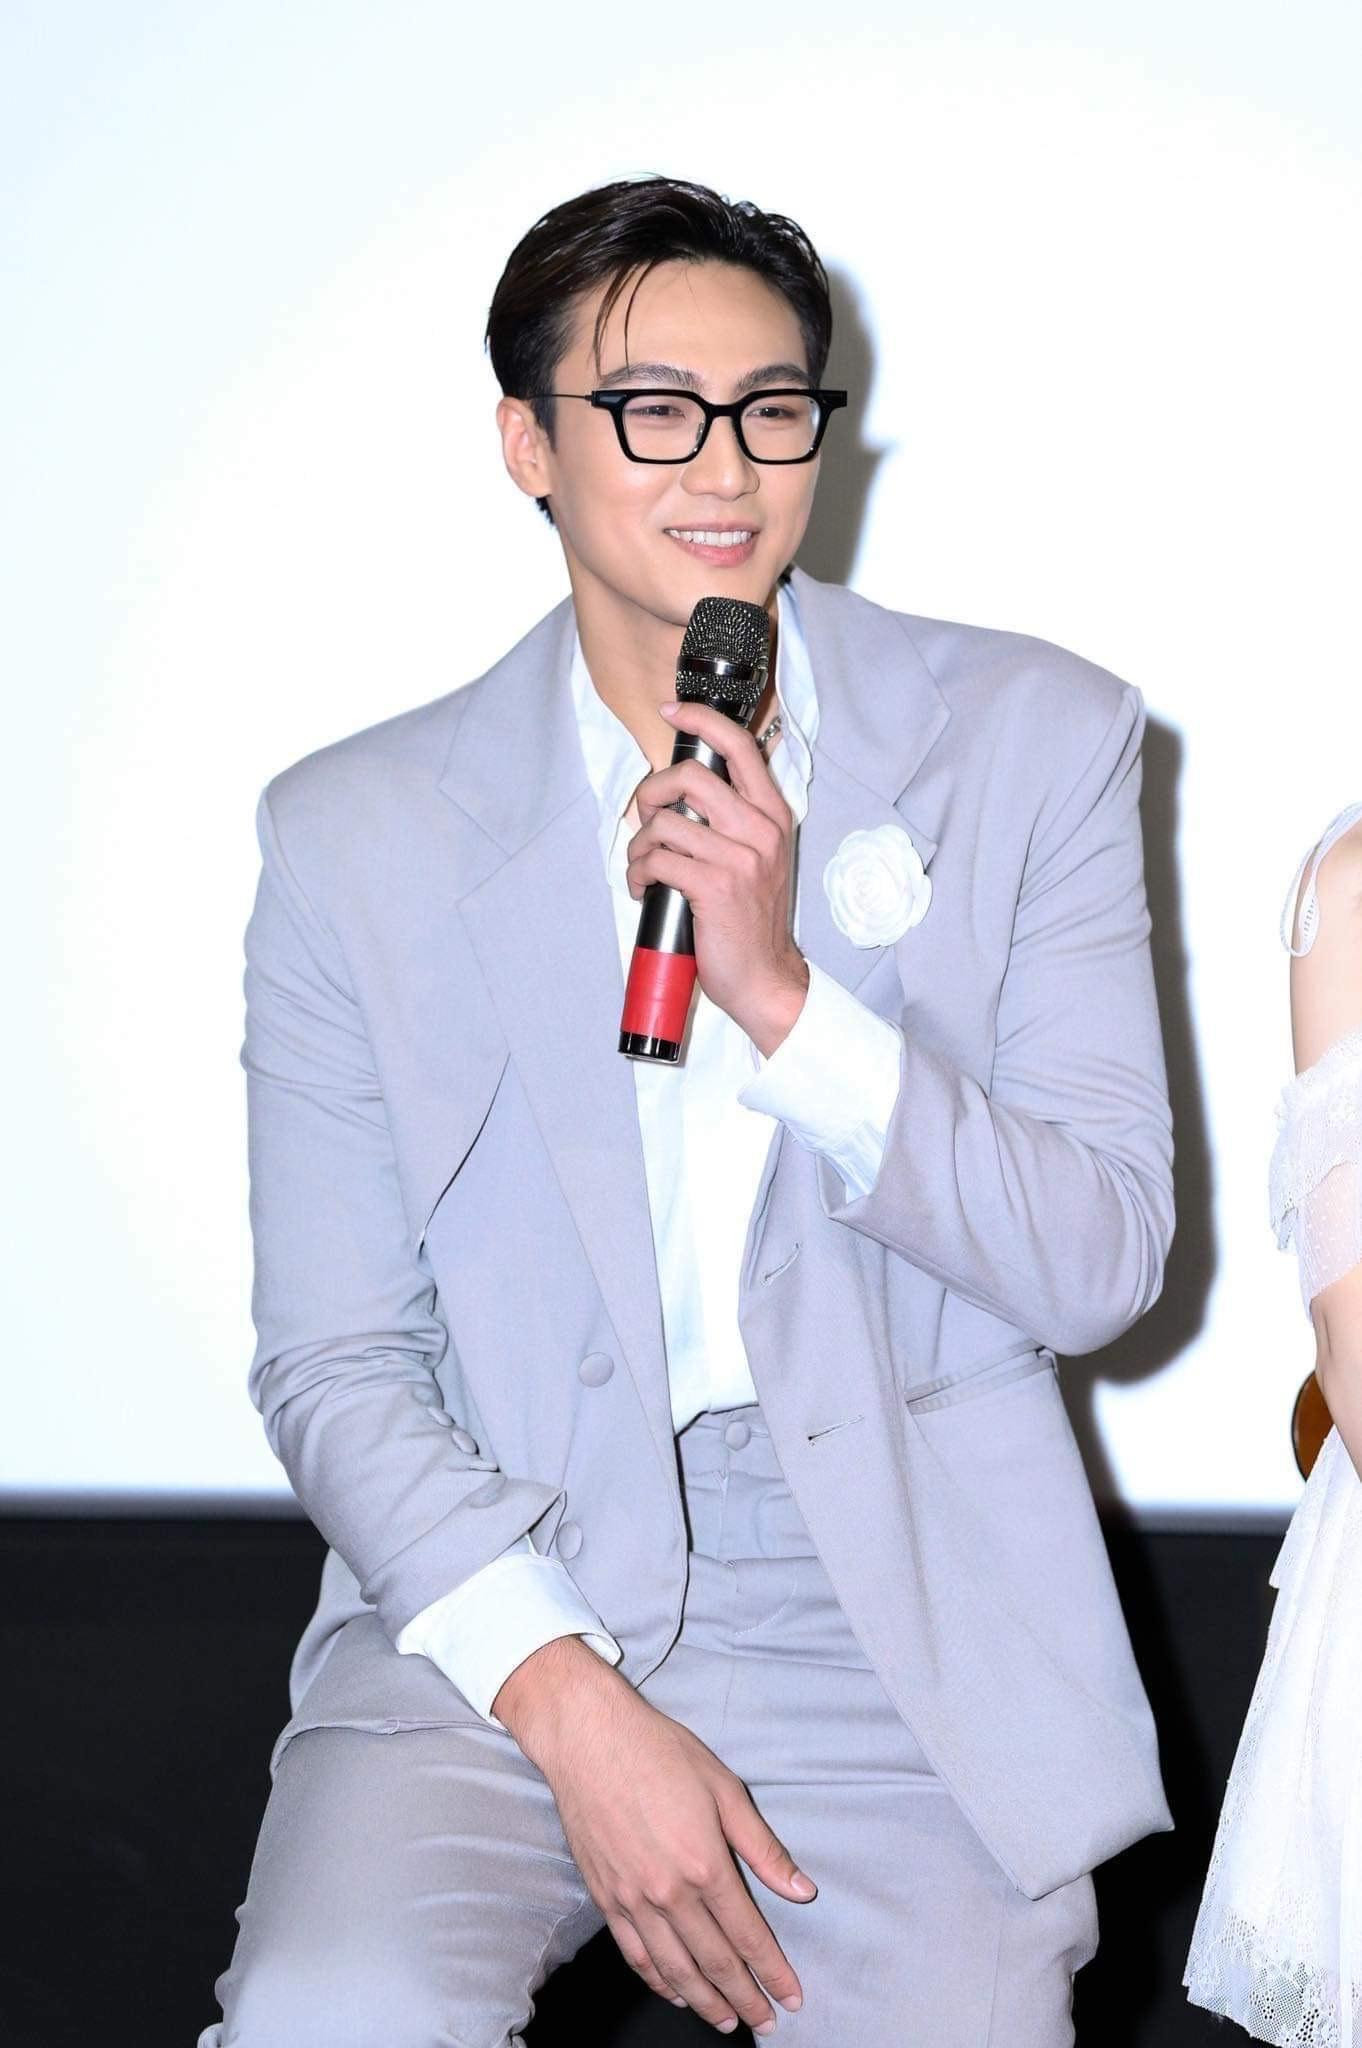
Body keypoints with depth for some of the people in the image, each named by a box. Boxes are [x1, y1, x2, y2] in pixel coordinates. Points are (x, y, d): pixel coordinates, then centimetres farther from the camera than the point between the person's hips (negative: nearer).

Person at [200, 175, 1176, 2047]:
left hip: (905, 1618, 2)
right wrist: (568, 1700, -14)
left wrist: (782, 995, -15)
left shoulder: (1035, 743, 3)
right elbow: (333, 1363, 1)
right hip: (503, 1600, -1)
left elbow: (1102, 1264, -1)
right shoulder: (359, 835, 3)